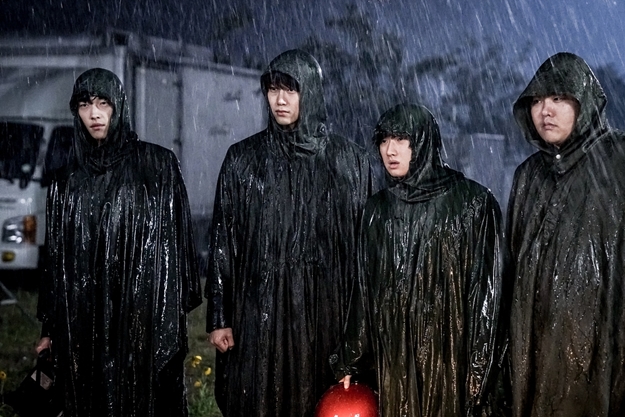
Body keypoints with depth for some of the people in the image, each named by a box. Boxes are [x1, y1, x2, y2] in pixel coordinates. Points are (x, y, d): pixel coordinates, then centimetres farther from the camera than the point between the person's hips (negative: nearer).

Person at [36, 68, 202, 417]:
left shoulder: (158, 165, 0)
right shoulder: (68, 181, 9)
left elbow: (178, 236, -1)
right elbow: (56, 257, 11)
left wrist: (180, 306, -6)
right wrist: (52, 327, 10)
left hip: (147, 316, -3)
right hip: (85, 321, 3)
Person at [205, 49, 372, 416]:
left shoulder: (350, 160, 3)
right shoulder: (243, 158, 4)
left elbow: (366, 242, 4)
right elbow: (223, 240, 3)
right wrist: (219, 317, -1)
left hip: (327, 310, 0)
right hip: (260, 310, 0)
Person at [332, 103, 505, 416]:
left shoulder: (474, 203, -5)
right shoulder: (379, 208, 7)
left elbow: (487, 289, -7)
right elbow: (365, 287, 9)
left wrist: (479, 369, -11)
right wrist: (350, 361, 7)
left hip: (452, 354, -3)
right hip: (394, 354, 3)